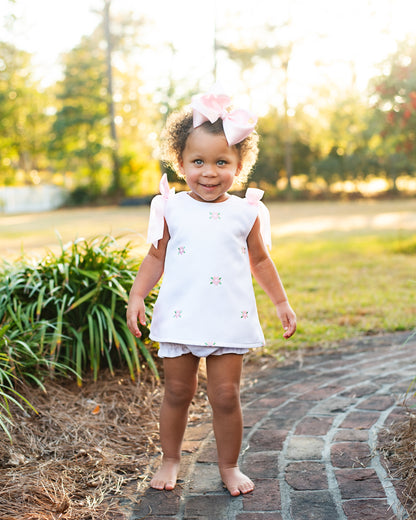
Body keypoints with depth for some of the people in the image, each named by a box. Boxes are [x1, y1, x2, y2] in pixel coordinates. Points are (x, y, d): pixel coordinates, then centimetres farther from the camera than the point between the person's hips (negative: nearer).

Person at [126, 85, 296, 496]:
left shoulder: (246, 213, 2)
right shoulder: (172, 209, 1)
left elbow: (260, 261, 14)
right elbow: (156, 258, 8)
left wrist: (281, 302, 15)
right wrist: (136, 296, -1)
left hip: (230, 320, 0)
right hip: (179, 318, 0)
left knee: (226, 396, 3)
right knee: (177, 392, 10)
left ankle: (229, 466, 23)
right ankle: (170, 460, 30)